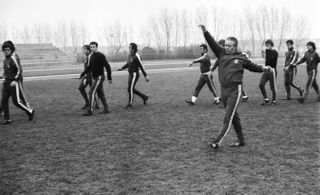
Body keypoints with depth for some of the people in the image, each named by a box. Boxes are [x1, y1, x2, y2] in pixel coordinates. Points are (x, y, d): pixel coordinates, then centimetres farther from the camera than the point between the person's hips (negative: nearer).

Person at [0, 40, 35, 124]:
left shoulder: (13, 58, -16)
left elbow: (19, 70, -20)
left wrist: (15, 80, -24)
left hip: (15, 82, -9)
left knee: (16, 101, -4)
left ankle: (30, 111, 17)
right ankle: (7, 119, 8)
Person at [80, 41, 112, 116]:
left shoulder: (101, 56, -13)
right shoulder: (92, 56, 12)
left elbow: (107, 66, -14)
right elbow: (89, 67, 21)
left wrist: (109, 78, -15)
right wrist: (83, 73, 7)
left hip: (99, 77, -8)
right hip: (94, 77, 8)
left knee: (91, 93, -11)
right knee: (100, 94, 11)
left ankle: (90, 110, -8)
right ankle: (106, 109, 18)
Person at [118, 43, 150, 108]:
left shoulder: (136, 56, -15)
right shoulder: (130, 55, 11)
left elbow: (141, 66, -15)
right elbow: (127, 64, 22)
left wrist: (145, 76, -13)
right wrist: (121, 68, 5)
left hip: (134, 74, -9)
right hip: (131, 74, 9)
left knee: (130, 88, -9)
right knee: (131, 89, 12)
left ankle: (130, 103, 1)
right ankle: (144, 97, 25)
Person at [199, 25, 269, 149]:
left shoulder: (241, 58, 3)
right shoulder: (221, 53, 8)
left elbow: (252, 66, 19)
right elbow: (212, 43, -4)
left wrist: (262, 69, 9)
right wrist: (205, 32, -15)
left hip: (234, 90, -5)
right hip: (223, 90, 5)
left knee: (228, 118, -8)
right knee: (234, 117, 15)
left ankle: (217, 142, -10)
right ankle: (241, 140, 27)